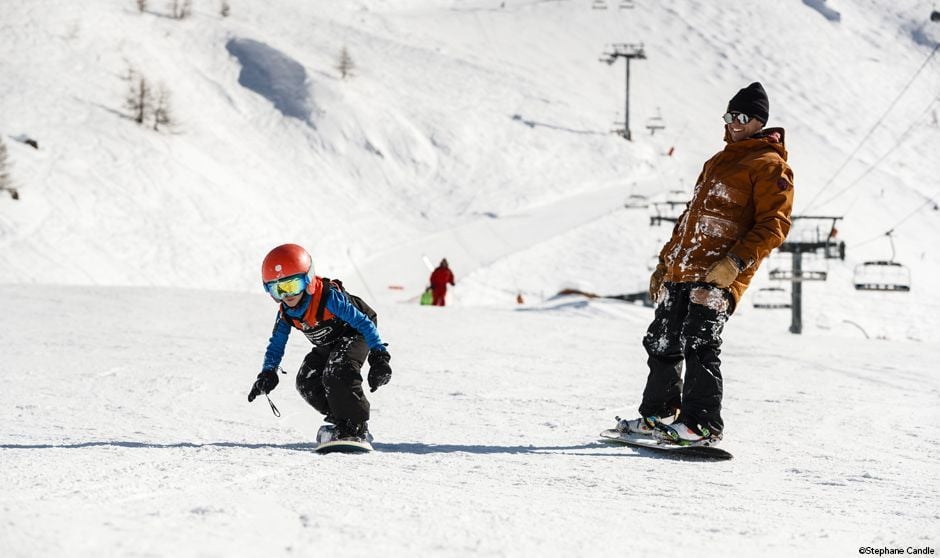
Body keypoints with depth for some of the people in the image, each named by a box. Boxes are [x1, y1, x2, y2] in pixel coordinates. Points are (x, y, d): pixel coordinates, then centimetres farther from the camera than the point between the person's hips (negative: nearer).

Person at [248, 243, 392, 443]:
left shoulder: (329, 297, -34)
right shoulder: (286, 313, -12)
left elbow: (363, 323, -30)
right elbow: (276, 344, 2)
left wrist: (379, 356, -35)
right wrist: (268, 372, -13)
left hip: (354, 335, -8)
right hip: (327, 347, 8)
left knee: (337, 374, -31)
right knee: (307, 382, -8)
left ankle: (356, 427, -22)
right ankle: (341, 420, 6)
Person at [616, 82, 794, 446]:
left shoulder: (769, 165, -2)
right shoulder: (718, 162, 25)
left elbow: (773, 225, -12)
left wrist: (735, 262, -21)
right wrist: (665, 261, 26)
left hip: (719, 275, -8)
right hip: (681, 271, 9)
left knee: (699, 344, -16)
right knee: (662, 343, 10)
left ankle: (703, 425, -13)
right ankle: (657, 416, 22)